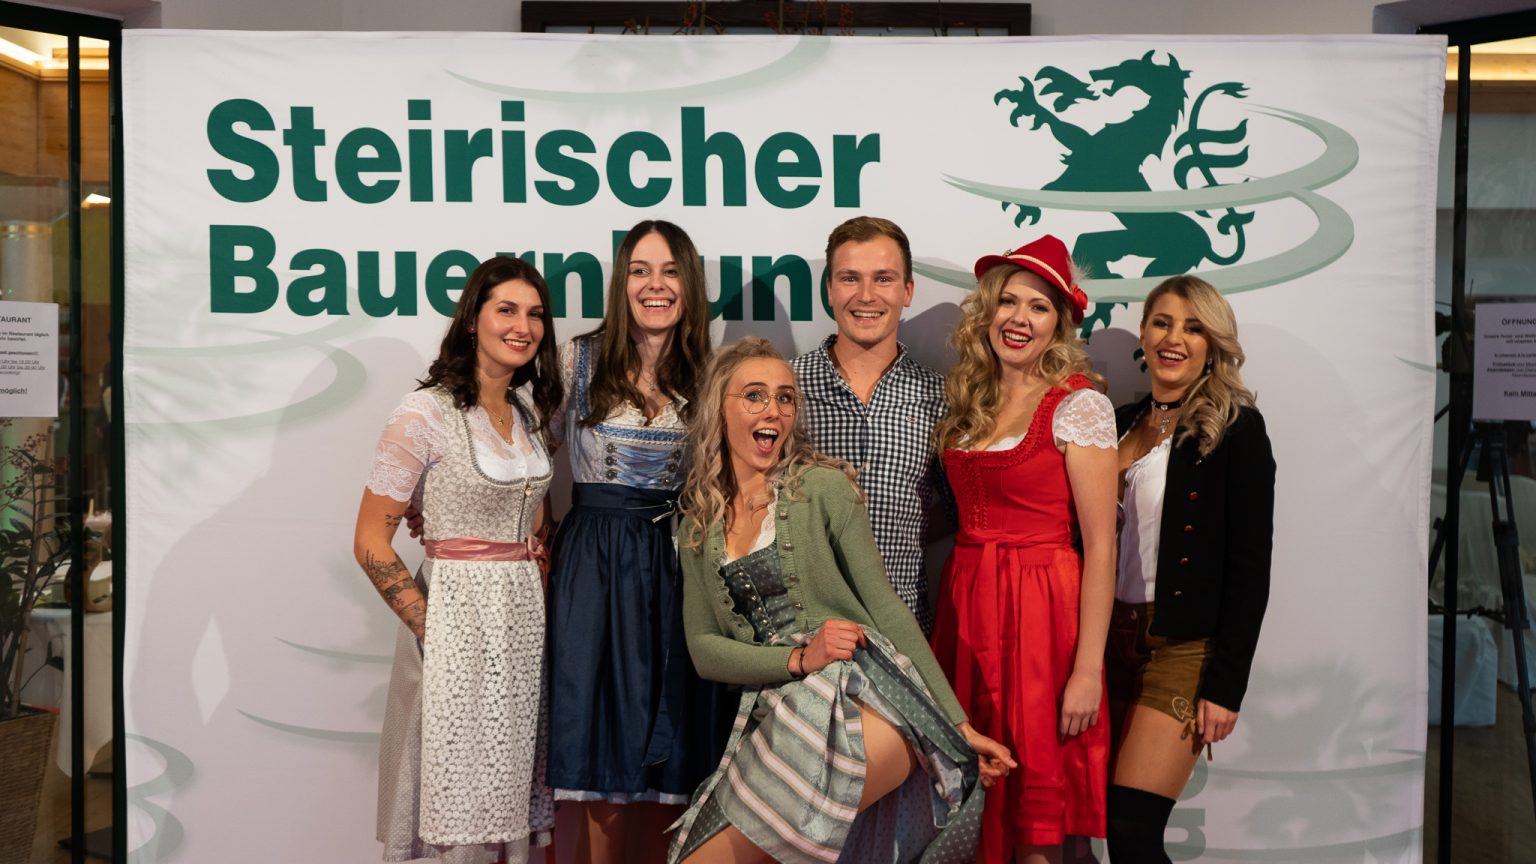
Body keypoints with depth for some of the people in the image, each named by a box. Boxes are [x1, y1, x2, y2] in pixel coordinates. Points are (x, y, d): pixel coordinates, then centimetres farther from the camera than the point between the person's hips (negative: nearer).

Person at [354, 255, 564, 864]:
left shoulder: (530, 413, 10)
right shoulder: (426, 414, -11)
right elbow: (370, 543, -11)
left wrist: (540, 587, 7)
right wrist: (430, 630, -14)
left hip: (525, 613, 6)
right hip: (457, 611, -6)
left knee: (511, 801, 13)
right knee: (462, 810, 3)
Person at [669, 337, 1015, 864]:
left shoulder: (823, 488, 1)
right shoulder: (699, 529, 13)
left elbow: (885, 607, -1)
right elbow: (703, 648, 7)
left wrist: (960, 725, -5)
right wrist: (798, 659, -12)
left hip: (859, 694, -5)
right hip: (773, 710, 5)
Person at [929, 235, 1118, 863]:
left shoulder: (1079, 405, -9)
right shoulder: (969, 401, 10)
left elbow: (1100, 547, -11)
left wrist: (1088, 669, -15)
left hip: (1042, 614, -6)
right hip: (964, 606, 6)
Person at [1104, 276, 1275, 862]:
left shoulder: (1236, 429, -5)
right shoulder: (1123, 422, 10)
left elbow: (1250, 567, -8)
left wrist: (1226, 685, -13)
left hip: (1184, 647, -5)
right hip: (1114, 637, 6)